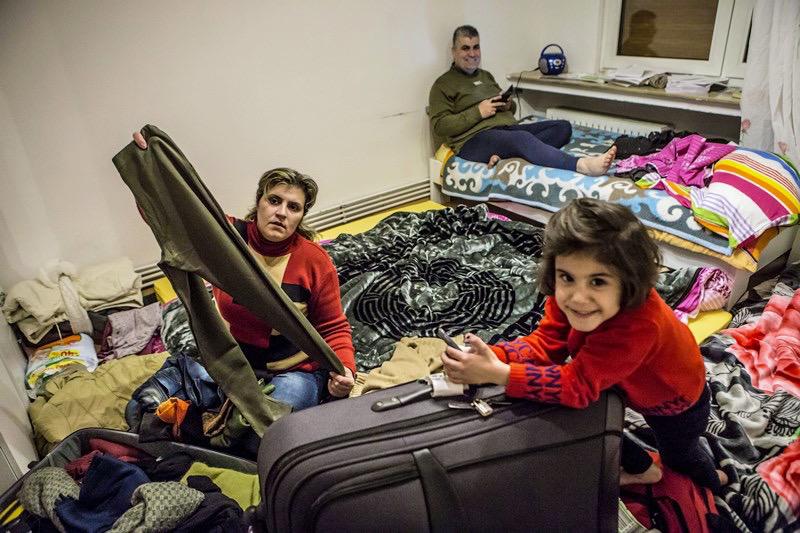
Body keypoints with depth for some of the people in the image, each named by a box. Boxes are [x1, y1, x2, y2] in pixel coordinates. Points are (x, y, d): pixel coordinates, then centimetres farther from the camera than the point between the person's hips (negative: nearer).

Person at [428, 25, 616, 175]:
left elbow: (510, 108, 30)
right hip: (474, 139, -8)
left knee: (563, 127, -11)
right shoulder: (443, 84, 5)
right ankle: (583, 165, -55)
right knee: (522, 138, -37)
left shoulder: (486, 76, 27)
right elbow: (440, 126, -7)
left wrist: (508, 105, 4)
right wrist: (478, 112, -13)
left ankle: (504, 154, -33)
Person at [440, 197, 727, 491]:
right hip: (627, 384, 4)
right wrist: (491, 356, -45)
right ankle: (643, 469, 45)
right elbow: (545, 343, -27)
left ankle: (713, 479, 64)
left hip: (677, 401, -4)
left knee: (677, 454, 25)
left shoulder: (640, 324, -50)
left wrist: (498, 374, -55)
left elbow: (578, 384, -49)